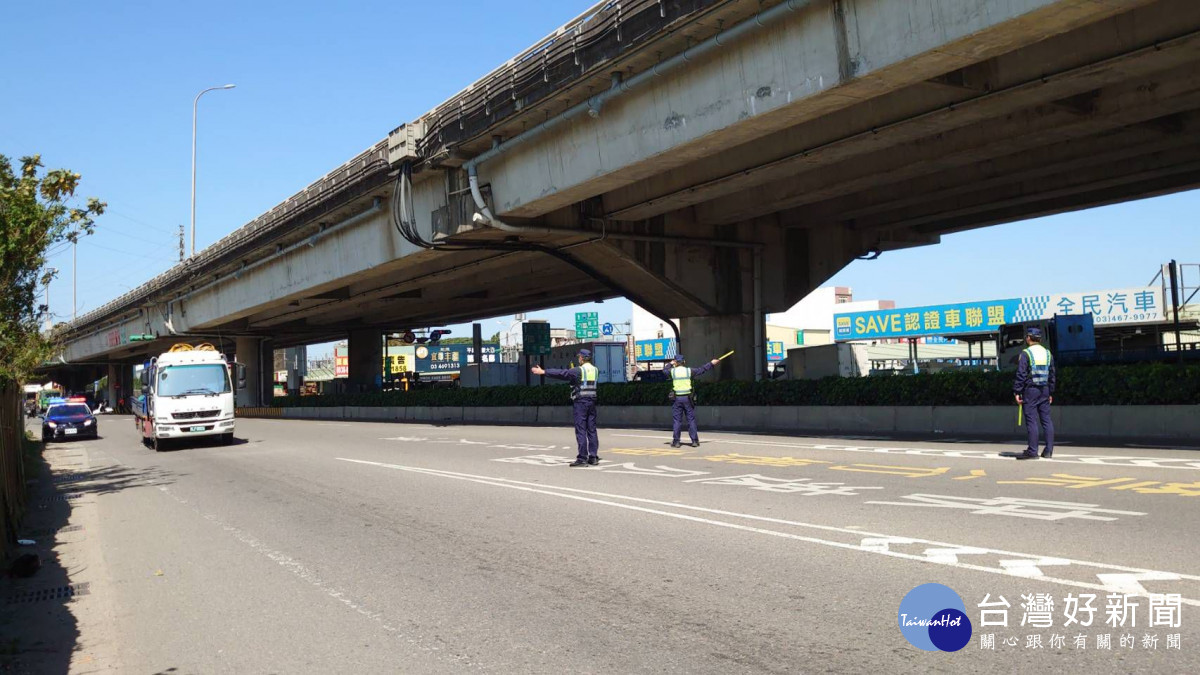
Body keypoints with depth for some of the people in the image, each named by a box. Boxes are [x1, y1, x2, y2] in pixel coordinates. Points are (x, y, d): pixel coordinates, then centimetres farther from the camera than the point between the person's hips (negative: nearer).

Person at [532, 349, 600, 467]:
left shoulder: (579, 371, -11)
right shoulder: (595, 370, 10)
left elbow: (561, 373, -14)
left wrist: (543, 371, -11)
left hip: (580, 402, -7)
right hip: (592, 402, 7)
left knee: (580, 430, -5)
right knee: (592, 430, 9)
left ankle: (582, 458, -6)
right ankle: (593, 457, 11)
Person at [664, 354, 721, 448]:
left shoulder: (672, 371, -1)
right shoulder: (689, 371, 1)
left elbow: (665, 370, 20)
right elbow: (701, 369, 12)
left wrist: (670, 364, 33)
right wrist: (711, 363, 24)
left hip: (677, 398, 0)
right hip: (687, 398, 0)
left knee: (677, 421, 4)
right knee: (691, 420, 6)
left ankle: (676, 441, 3)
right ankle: (695, 441, 6)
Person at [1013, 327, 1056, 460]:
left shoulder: (1025, 354, -9)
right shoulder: (1048, 353, 11)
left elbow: (1021, 374, -12)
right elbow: (1052, 375, 14)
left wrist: (1017, 392, -8)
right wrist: (1050, 393, 19)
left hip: (1030, 390, -6)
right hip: (1045, 391, 6)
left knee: (1031, 420, -4)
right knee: (1046, 419, 9)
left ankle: (1032, 451, -4)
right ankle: (1048, 450, 9)